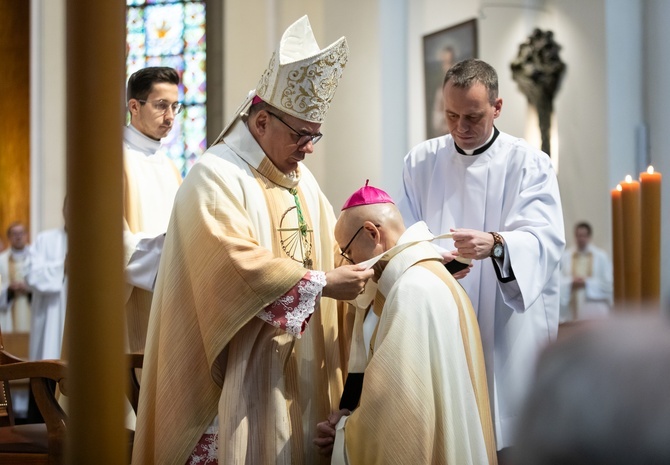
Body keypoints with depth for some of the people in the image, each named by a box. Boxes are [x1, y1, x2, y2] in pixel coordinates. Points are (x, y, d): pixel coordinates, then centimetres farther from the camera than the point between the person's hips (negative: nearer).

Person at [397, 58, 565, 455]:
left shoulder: (529, 163, -1)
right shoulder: (421, 161, 8)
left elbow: (545, 239, -15)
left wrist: (496, 243, -35)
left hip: (509, 331, -2)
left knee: (507, 432, 0)